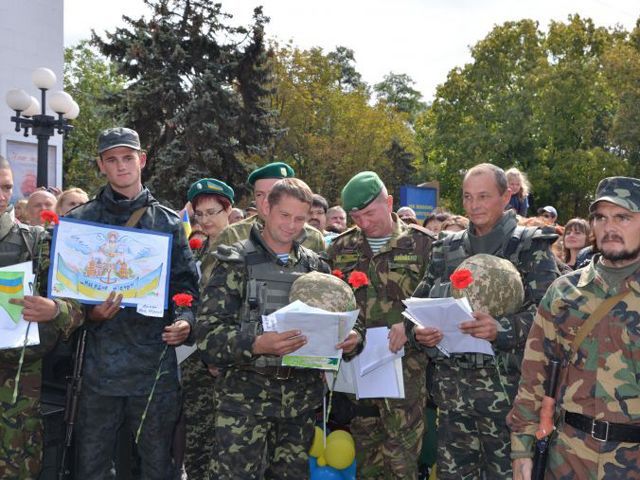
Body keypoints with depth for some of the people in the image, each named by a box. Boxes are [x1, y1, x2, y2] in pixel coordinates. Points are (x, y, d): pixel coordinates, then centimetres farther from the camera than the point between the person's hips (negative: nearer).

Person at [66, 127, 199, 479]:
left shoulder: (168, 222, 9)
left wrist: (185, 320, -9)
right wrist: (88, 314, -13)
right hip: (98, 363, 0)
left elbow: (187, 286, 10)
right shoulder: (79, 221, 6)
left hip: (155, 361, 1)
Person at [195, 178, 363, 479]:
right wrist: (256, 344, -27)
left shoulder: (314, 266, 11)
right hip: (246, 395, -4)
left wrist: (349, 338, -8)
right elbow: (207, 332, -10)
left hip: (301, 396, 4)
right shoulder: (236, 262, -3)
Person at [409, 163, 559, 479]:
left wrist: (502, 329, -27)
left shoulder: (530, 247, -2)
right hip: (450, 384, 4)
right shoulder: (446, 249, 12)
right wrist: (417, 331, -6)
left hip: (505, 384, -4)